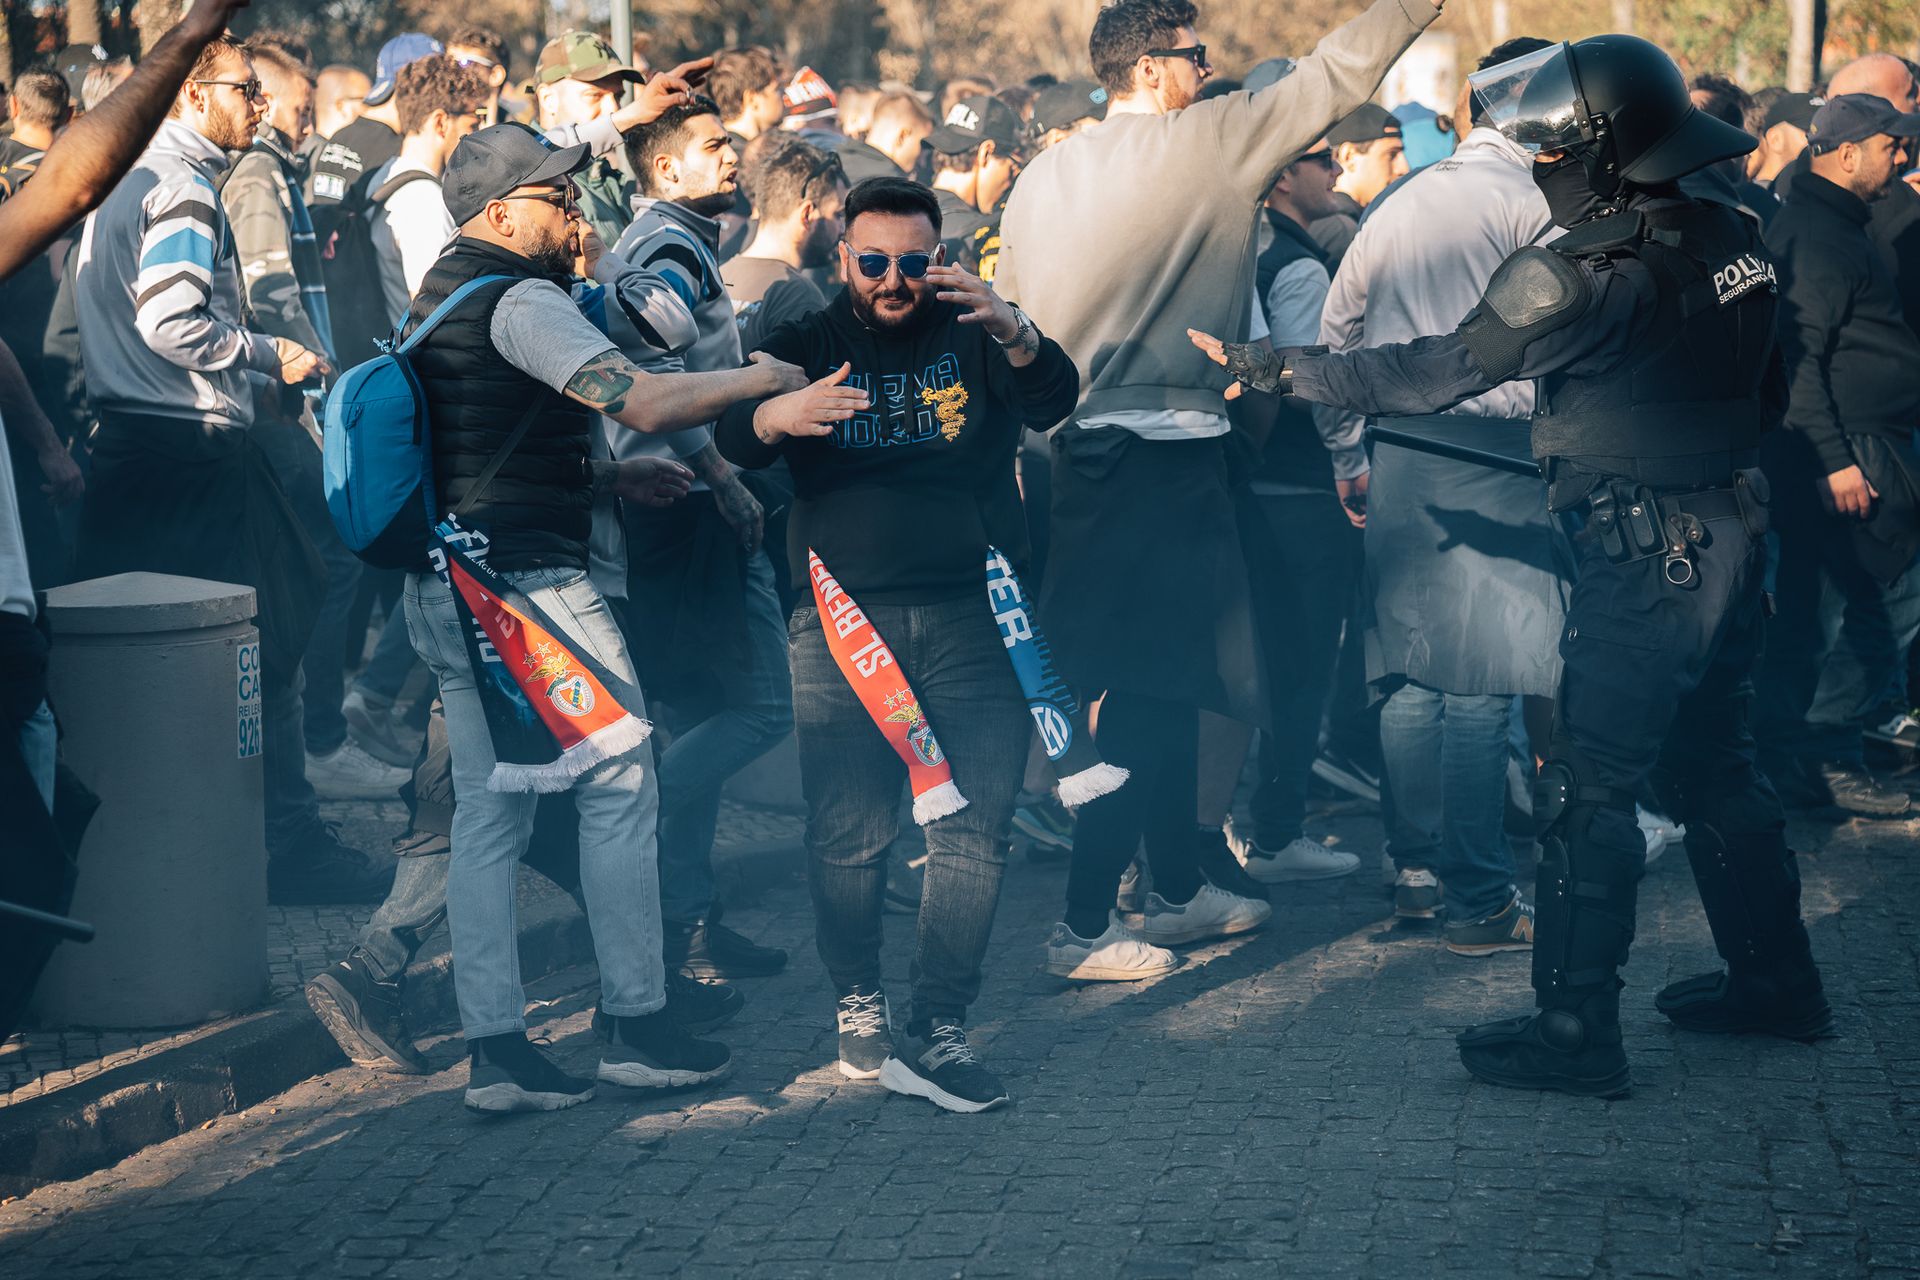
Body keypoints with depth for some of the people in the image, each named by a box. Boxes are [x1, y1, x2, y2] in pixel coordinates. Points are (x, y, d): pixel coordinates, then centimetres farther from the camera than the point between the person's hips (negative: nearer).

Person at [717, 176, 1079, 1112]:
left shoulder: (973, 338, 9)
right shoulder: (806, 347, 10)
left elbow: (1054, 403, -10)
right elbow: (730, 446, -5)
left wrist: (1012, 331, -31)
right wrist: (775, 416, -29)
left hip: (970, 615, 0)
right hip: (843, 621, 0)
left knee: (974, 829, -6)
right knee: (849, 834, -3)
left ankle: (937, 1032, -1)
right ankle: (858, 1007, 17)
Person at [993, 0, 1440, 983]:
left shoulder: (1043, 175, 9)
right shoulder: (1211, 142, -10)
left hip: (1078, 449, 8)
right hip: (1166, 452, -8)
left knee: (1167, 678, 18)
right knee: (1147, 691, -4)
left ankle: (1177, 889, 28)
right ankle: (1083, 927, -3)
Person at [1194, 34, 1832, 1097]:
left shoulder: (1584, 274, -19)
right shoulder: (1728, 233, 6)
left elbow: (1432, 373, -16)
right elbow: (1766, 394, 17)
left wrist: (1277, 370, -10)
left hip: (1647, 553, -9)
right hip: (1735, 527, 9)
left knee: (1586, 787, -3)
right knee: (1714, 762, 20)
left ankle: (1576, 1030, -2)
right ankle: (1775, 981, 30)